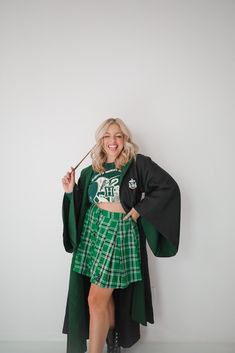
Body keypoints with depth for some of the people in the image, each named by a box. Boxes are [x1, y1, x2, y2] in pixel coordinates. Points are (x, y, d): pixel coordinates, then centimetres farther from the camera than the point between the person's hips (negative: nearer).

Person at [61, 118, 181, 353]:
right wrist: (70, 192, -7)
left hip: (119, 231, -5)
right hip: (92, 230, 5)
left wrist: (139, 209, -10)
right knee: (105, 295, 15)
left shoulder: (138, 164, -4)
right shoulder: (91, 171, 9)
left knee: (96, 300, -5)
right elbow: (81, 207, 11)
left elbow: (169, 187, -8)